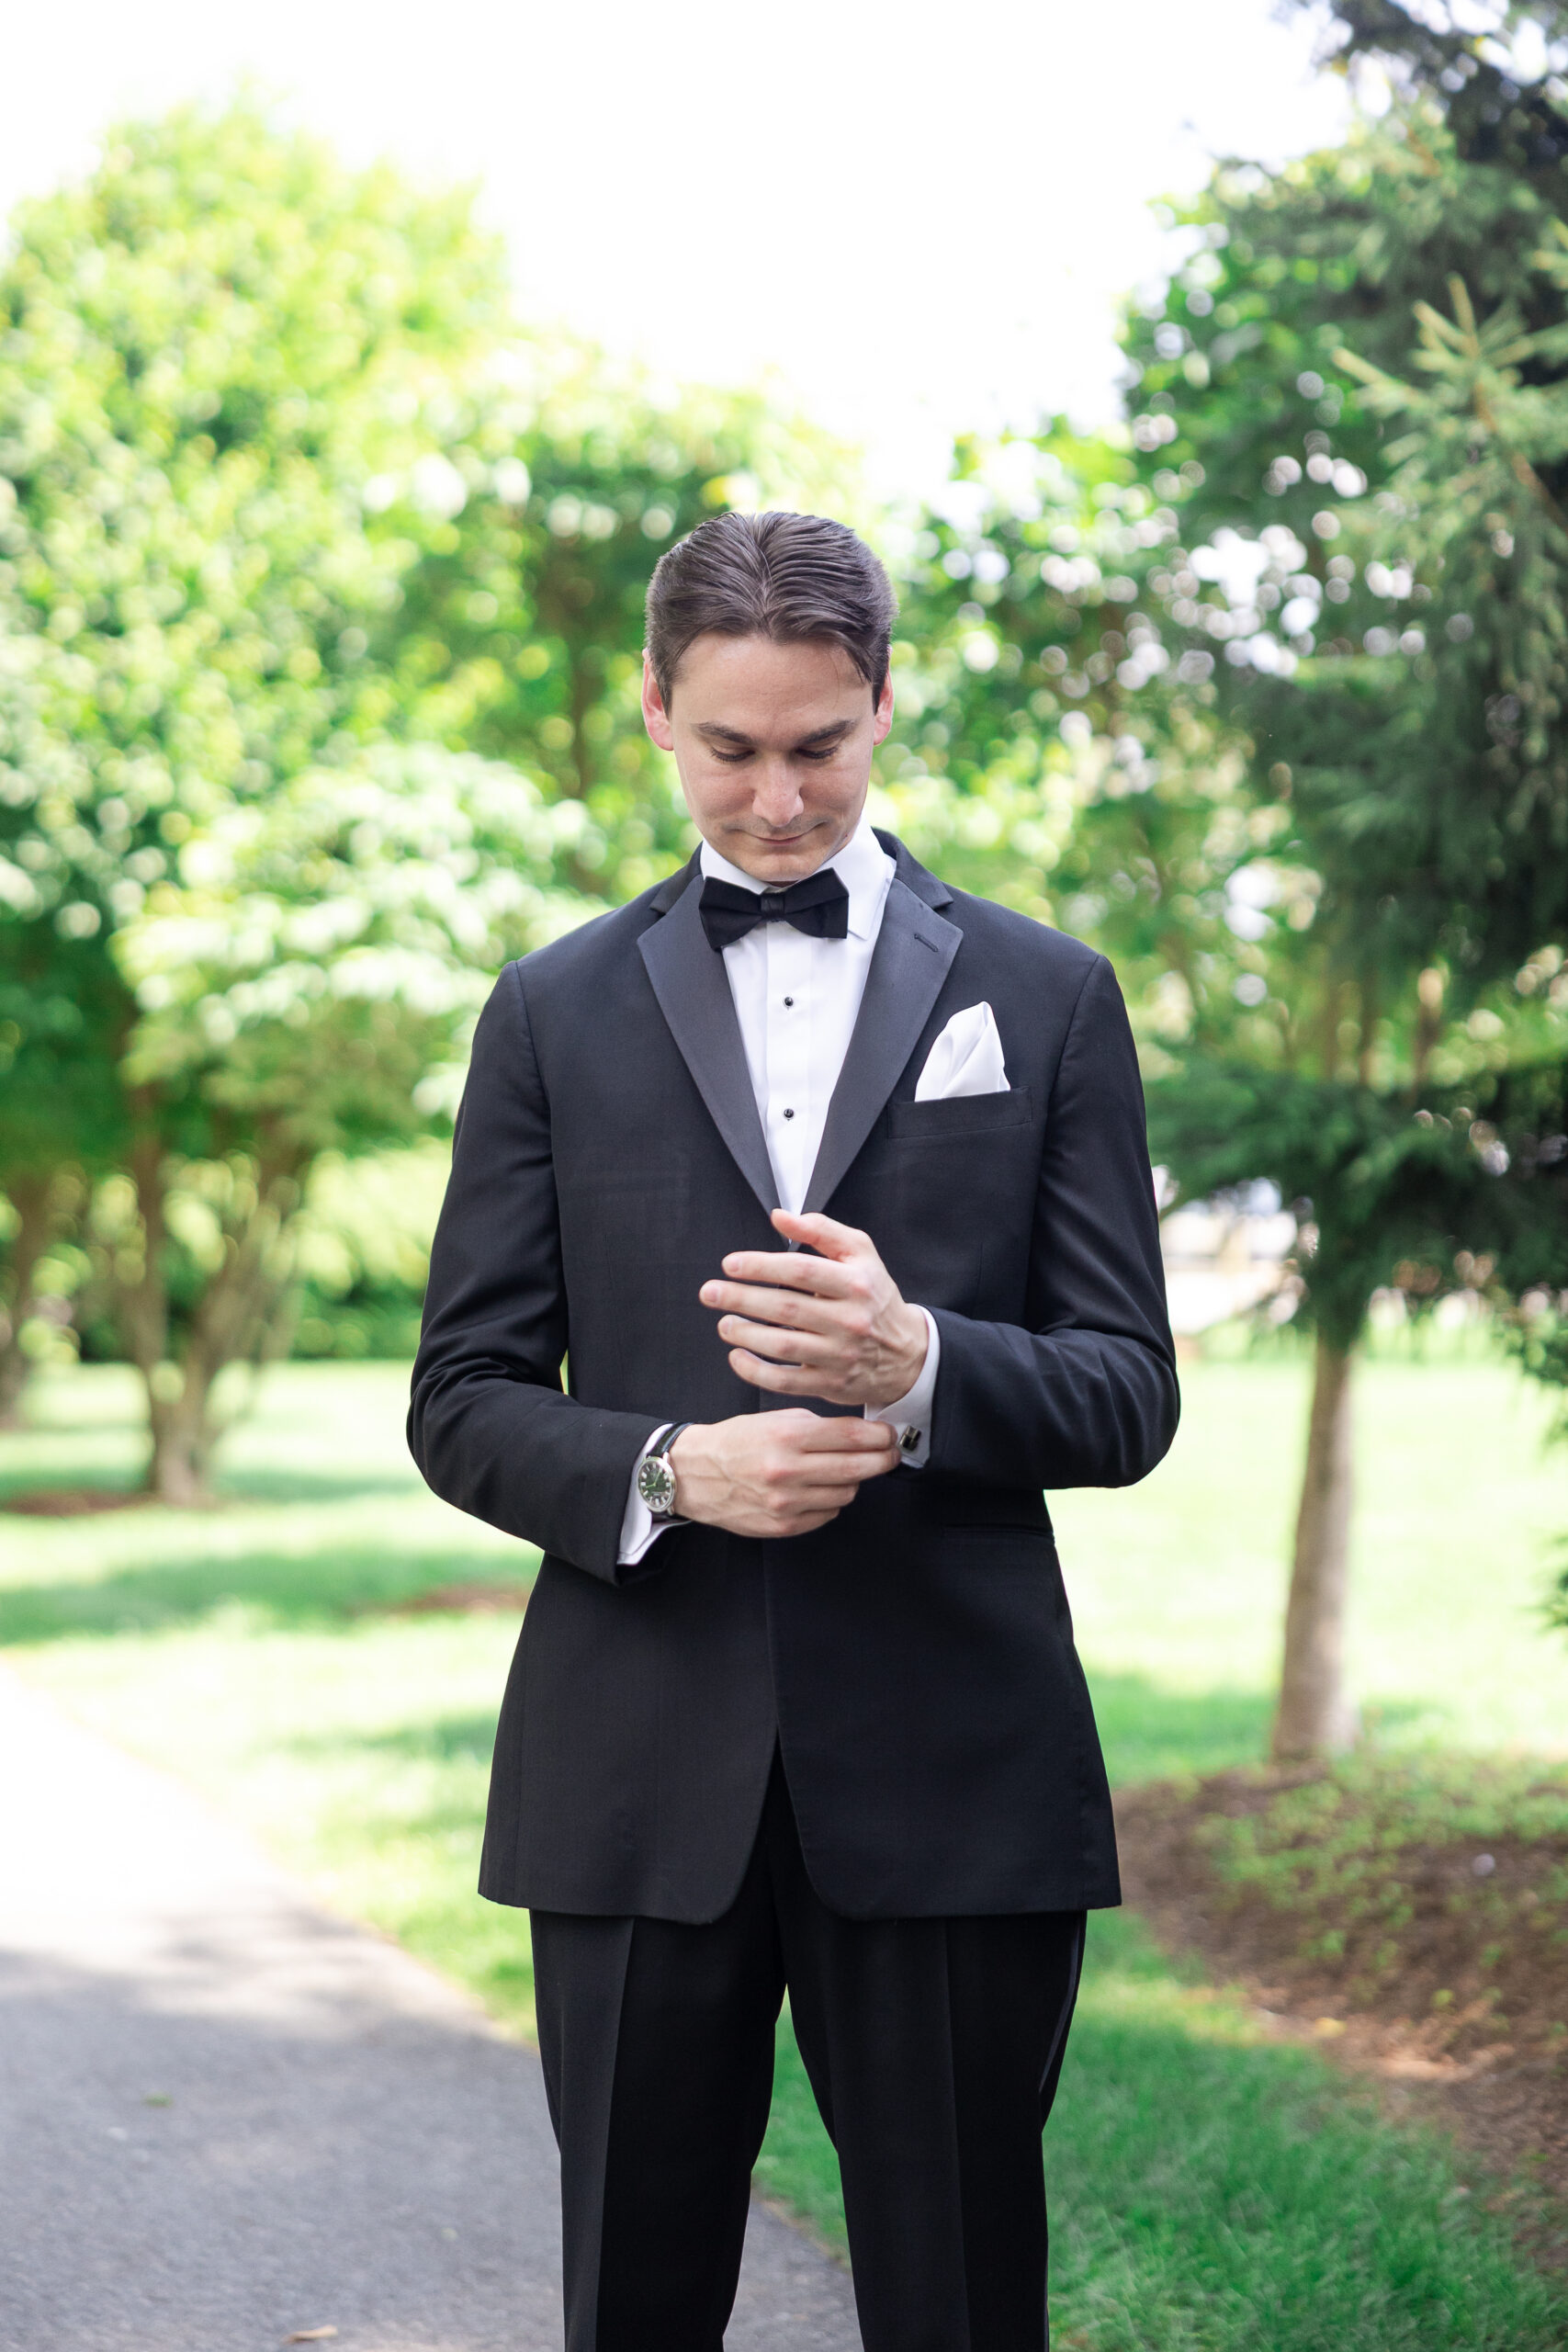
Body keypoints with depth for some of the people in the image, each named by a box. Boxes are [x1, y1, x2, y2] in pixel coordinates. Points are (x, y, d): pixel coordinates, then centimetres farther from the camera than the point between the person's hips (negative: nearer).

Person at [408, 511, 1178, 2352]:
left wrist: (920, 1363, -17)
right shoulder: (557, 1012, 10)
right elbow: (464, 1402, 7)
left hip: (952, 1778, -1)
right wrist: (667, 1471, -14)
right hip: (642, 1771, 1)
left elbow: (1128, 1394, 3)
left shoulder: (1046, 996, 8)